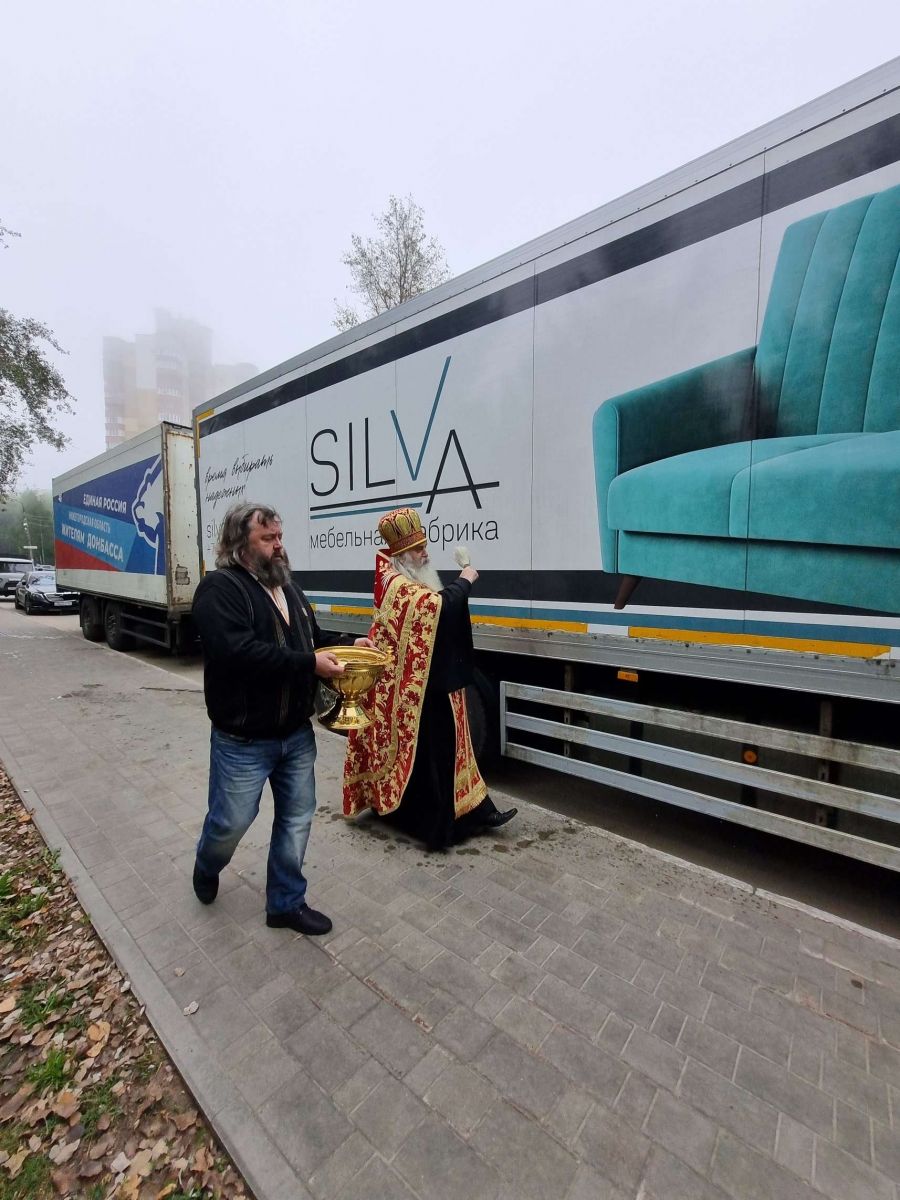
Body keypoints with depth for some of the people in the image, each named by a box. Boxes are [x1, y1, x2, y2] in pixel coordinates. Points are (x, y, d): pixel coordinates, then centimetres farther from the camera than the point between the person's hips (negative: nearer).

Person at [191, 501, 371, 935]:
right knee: (231, 821, 13)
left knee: (296, 818, 15)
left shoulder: (288, 587, 11)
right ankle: (206, 869, 48)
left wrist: (349, 644, -1)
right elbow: (238, 652, -28)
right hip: (243, 740, -6)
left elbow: (313, 636, 18)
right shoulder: (220, 588, -15)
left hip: (297, 733, 7)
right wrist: (309, 664, -27)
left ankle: (286, 903, 35)